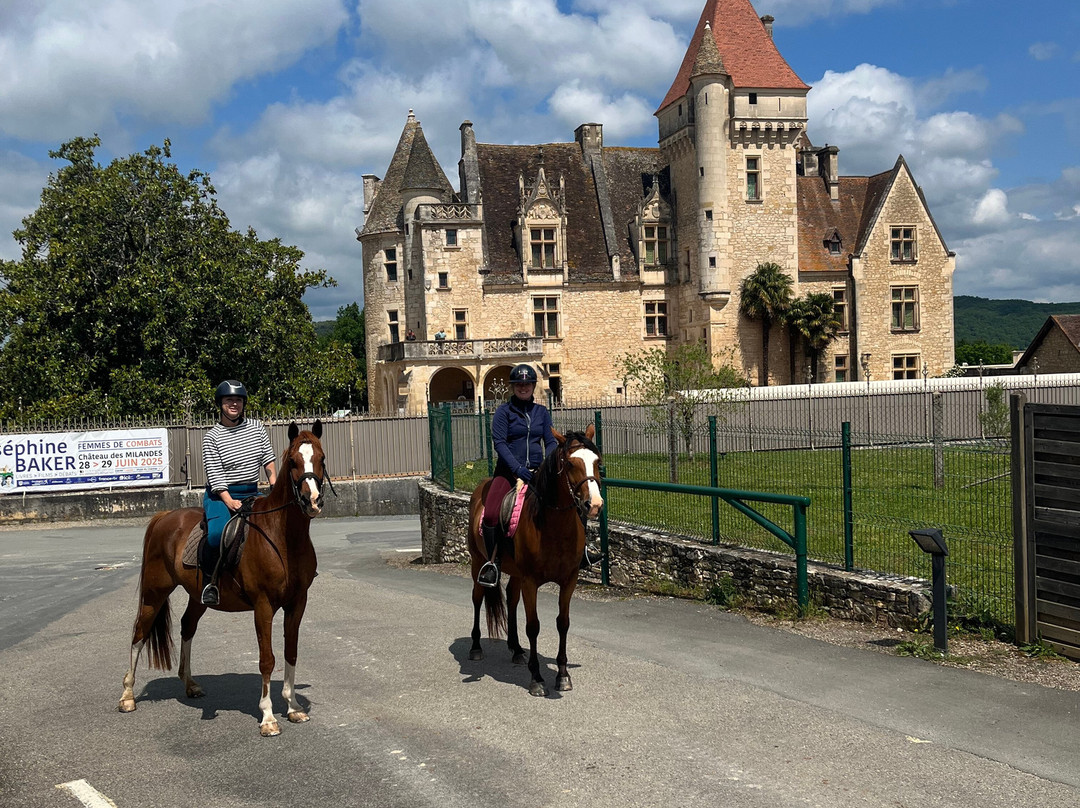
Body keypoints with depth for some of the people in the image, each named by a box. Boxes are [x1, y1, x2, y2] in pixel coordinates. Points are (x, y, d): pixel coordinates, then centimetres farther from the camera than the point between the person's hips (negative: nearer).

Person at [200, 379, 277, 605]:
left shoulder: (257, 427, 6)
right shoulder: (212, 437, -5)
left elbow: (268, 460, 9)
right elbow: (216, 476, -11)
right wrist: (230, 502, -22)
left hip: (252, 493, 5)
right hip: (221, 495, -4)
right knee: (219, 534, -31)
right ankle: (211, 582, -12)